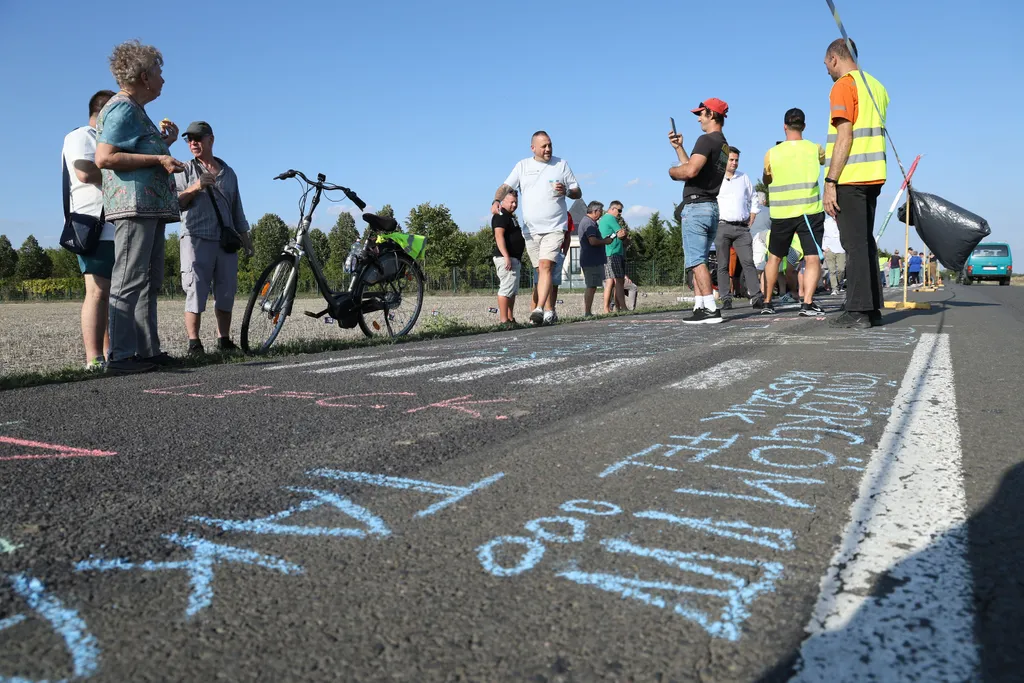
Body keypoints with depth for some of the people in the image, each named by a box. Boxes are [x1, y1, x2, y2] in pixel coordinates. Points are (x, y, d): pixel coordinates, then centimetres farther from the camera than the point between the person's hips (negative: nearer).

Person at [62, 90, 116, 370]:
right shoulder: (80, 136, 1)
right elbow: (85, 172, -17)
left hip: (119, 228, 9)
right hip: (96, 229, -9)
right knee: (98, 292, -16)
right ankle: (93, 358, -19)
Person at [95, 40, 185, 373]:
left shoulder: (135, 110, 24)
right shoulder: (122, 108, -7)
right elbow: (104, 157, -18)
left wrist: (164, 142, 16)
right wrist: (158, 159, -17)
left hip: (150, 207, 11)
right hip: (133, 204, -11)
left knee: (149, 282, 10)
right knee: (129, 281, -12)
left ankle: (148, 349, 14)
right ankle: (121, 355, -11)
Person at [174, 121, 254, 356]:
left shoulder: (228, 173, 20)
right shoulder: (185, 171, 10)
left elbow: (236, 208, 23)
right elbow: (175, 203, 2)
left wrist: (245, 236, 18)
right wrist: (193, 189, -14)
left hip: (226, 240, 3)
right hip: (196, 238, -3)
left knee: (227, 292, 2)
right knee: (195, 291, -10)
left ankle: (224, 340, 11)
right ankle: (193, 343, -7)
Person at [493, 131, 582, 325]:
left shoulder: (561, 164, 6)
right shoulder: (523, 166, 10)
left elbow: (578, 193, 9)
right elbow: (506, 186, 2)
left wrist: (566, 191, -13)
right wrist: (496, 200, -19)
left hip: (554, 228, -3)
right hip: (531, 229, 3)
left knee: (546, 266, -20)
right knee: (541, 271, 8)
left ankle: (539, 309, -28)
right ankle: (549, 311, 17)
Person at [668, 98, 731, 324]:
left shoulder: (706, 140, -11)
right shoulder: (724, 146, 19)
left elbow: (690, 171, -24)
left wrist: (672, 171, -4)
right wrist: (678, 147, 25)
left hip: (696, 206, -10)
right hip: (712, 207, 10)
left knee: (696, 261, -11)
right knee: (697, 261, 13)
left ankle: (711, 308, -17)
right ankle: (700, 306, 11)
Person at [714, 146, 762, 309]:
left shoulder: (744, 178, 15)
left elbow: (753, 201, 20)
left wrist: (750, 222, 11)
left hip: (742, 228, 3)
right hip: (722, 227, -3)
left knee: (748, 262, -6)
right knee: (723, 265, -2)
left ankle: (756, 297, -10)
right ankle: (726, 299, 1)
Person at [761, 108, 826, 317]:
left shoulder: (772, 153, -2)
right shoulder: (815, 149, 0)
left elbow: (766, 181, 15)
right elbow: (825, 159, 25)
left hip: (780, 214, 1)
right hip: (809, 212, -1)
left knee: (774, 257, 16)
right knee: (813, 259, -4)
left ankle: (767, 302, 21)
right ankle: (807, 303, -19)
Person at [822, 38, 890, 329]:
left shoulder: (843, 86, -8)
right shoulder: (876, 86, 19)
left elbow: (844, 136, -16)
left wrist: (830, 182, -18)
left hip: (850, 178, -9)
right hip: (873, 176, 9)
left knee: (854, 244, -8)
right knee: (865, 241, 12)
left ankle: (858, 311, -7)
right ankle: (872, 308, 15)